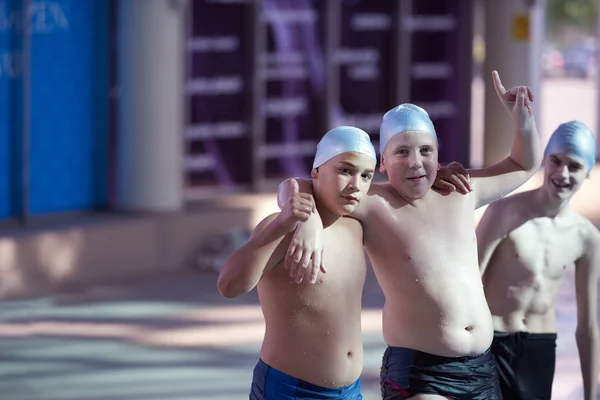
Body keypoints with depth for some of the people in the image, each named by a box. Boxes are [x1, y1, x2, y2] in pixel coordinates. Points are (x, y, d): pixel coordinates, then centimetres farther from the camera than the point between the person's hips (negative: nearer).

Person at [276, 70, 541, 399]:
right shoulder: (374, 205, -7)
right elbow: (294, 186, -11)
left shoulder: (460, 192, 10)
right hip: (417, 372, -6)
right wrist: (308, 220, -33)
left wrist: (522, 118, 7)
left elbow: (525, 165, 25)